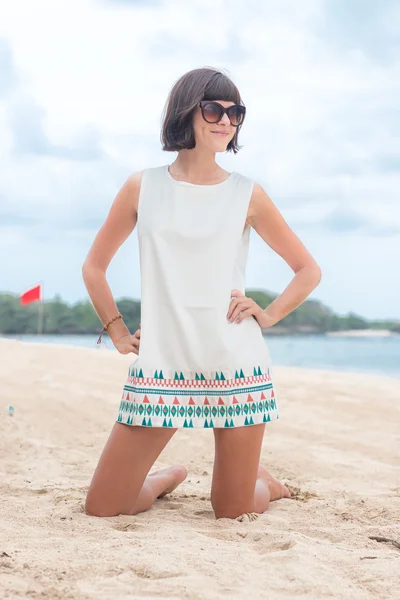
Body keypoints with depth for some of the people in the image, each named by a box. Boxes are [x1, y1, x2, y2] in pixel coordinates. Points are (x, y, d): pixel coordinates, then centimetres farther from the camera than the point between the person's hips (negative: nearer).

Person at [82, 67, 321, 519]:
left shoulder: (247, 194, 4)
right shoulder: (143, 187, 6)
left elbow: (308, 270, 12)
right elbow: (94, 266, 15)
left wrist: (269, 314, -1)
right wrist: (117, 333, 8)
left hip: (236, 364, -1)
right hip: (160, 367, 1)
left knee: (233, 513, 4)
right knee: (101, 508, -1)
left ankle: (264, 483, 40)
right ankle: (168, 478, 31)